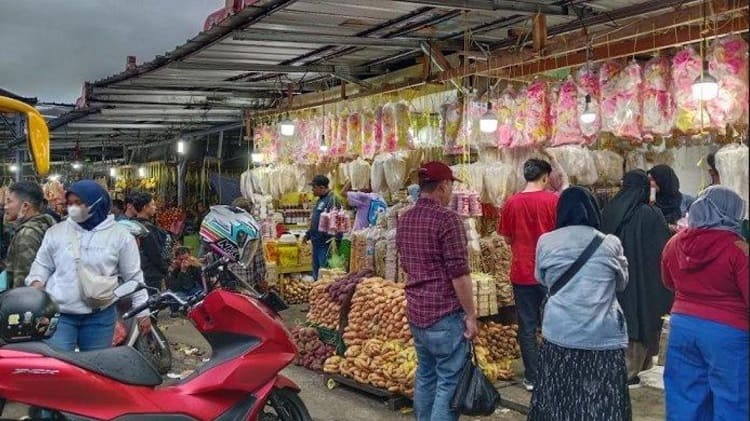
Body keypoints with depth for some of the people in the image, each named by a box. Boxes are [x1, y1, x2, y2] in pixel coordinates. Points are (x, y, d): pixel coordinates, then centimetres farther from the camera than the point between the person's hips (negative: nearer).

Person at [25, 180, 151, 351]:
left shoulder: (120, 235, -1)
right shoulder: (56, 232, 5)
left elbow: (133, 277, 3)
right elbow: (42, 264, 14)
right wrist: (36, 282, -8)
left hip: (100, 317, -1)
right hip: (59, 313, 1)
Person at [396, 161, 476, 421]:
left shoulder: (404, 220, 10)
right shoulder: (447, 218, -15)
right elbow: (459, 273, -17)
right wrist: (470, 314, -11)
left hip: (415, 311, 8)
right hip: (445, 313, -8)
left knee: (425, 375, 16)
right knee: (450, 382, -2)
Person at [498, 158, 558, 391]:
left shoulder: (511, 203, -3)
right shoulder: (553, 200, -8)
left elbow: (507, 239, 6)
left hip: (522, 272, 1)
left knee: (527, 326, 7)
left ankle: (532, 378, 12)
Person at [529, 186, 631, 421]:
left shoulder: (546, 242, 0)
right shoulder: (611, 243, -2)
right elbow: (622, 283, 13)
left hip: (559, 334, 1)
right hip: (604, 337, -1)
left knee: (558, 401, 11)